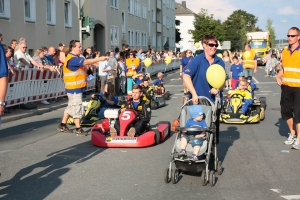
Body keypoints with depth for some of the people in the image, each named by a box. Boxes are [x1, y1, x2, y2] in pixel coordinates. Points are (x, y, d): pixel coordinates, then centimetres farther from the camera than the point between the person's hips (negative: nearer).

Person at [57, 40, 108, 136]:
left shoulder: (77, 58, 16)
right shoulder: (72, 59, -19)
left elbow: (85, 62, 11)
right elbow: (86, 62, -26)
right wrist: (99, 59, -24)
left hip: (77, 87, 11)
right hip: (74, 88, -11)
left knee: (71, 106, 16)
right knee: (77, 107, -6)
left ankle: (63, 125, 25)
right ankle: (78, 129, 0)